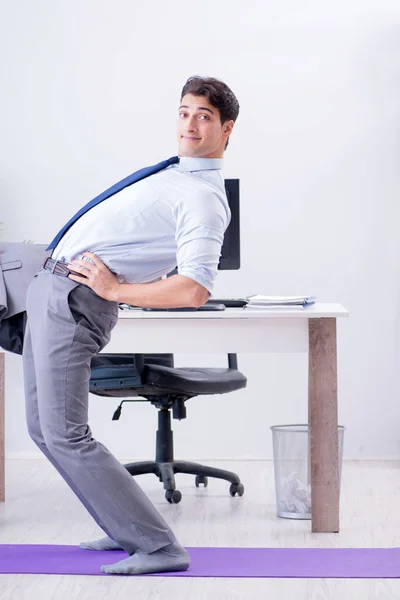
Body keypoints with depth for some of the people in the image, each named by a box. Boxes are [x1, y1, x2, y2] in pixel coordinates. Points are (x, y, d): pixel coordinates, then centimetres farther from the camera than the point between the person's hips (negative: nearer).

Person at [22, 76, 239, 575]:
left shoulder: (203, 199, -17)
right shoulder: (173, 172, 15)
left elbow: (194, 291, -30)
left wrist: (116, 291, -21)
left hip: (75, 299, -10)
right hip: (50, 286, 10)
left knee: (64, 435, -13)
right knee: (43, 428, 11)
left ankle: (157, 547, -9)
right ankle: (127, 532, 16)